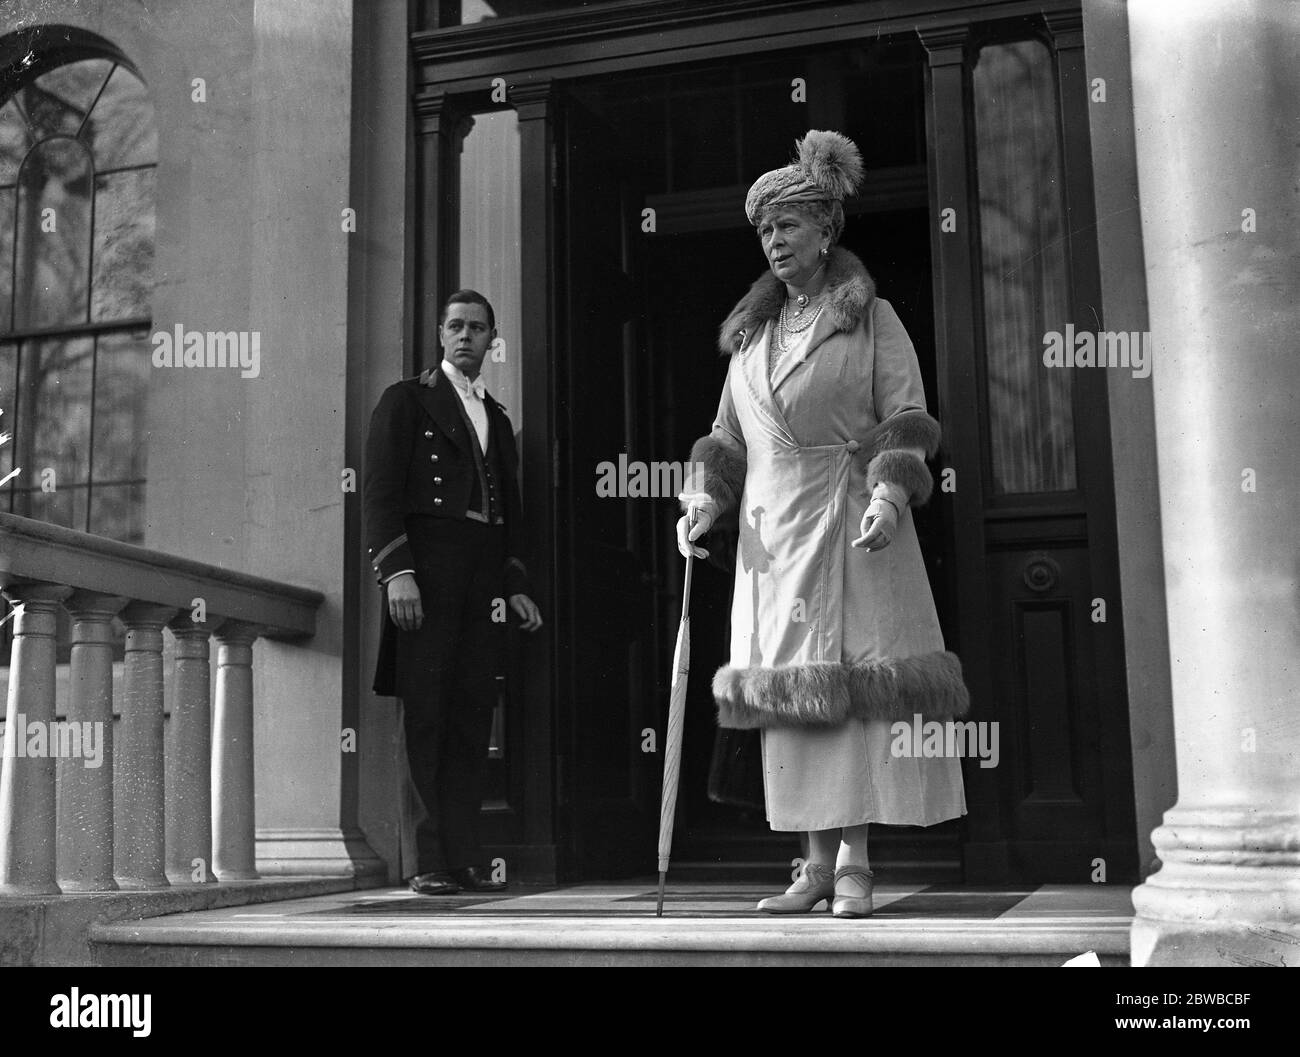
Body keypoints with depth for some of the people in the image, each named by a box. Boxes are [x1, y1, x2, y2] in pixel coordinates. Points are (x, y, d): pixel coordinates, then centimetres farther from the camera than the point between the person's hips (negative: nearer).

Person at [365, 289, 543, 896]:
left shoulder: (497, 419, 25)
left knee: (473, 715, 1)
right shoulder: (406, 400, 8)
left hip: (483, 578, 5)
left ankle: (464, 858, 4)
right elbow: (380, 490, -2)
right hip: (425, 567, -5)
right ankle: (433, 861, -3)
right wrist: (396, 571, -14)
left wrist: (517, 585, 14)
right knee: (427, 715, -6)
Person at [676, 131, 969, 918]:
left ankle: (855, 862, -4)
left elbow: (906, 422, -2)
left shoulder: (872, 319, 5)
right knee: (790, 689, 1)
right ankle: (817, 862, 6)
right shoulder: (751, 330, 18)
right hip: (773, 535, 5)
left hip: (851, 528, -4)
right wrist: (706, 497, 3)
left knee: (852, 679, -9)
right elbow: (729, 435, 19)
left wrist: (890, 492, -17)